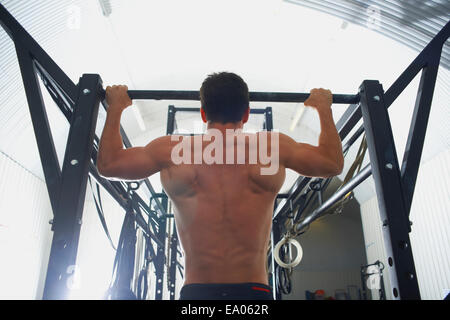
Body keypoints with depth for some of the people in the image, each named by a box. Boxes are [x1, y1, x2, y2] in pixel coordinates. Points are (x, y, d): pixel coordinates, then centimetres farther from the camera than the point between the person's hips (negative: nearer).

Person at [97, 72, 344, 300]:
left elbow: (107, 164, 16)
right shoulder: (273, 146, 4)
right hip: (254, 290, 0)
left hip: (196, 291, 0)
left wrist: (116, 106, 29)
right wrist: (324, 108, 31)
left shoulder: (172, 149, 3)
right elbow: (334, 164, 18)